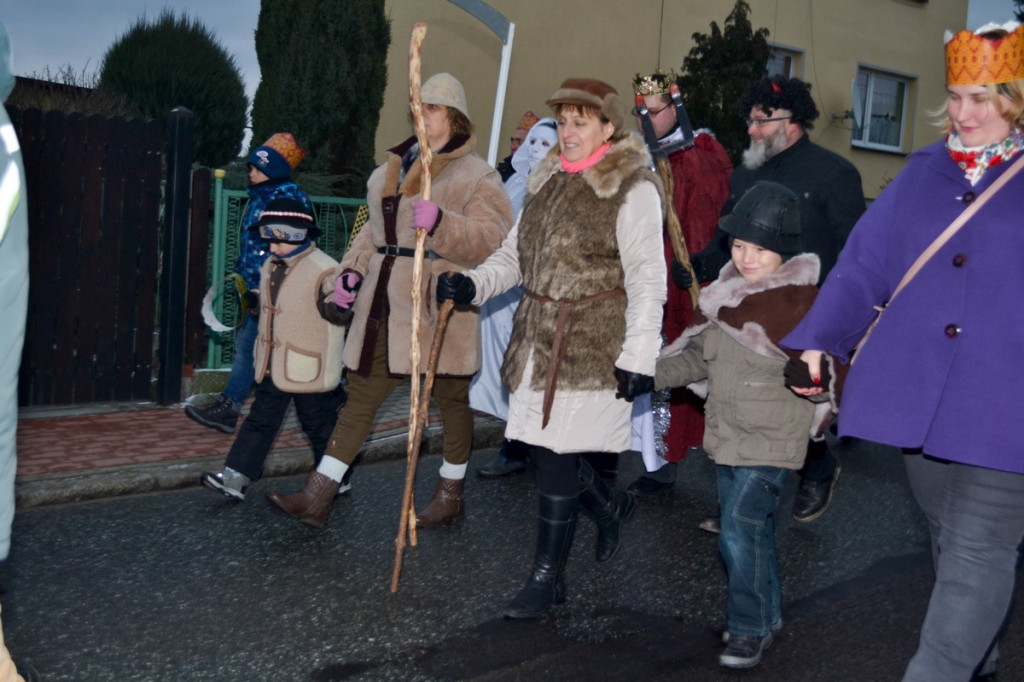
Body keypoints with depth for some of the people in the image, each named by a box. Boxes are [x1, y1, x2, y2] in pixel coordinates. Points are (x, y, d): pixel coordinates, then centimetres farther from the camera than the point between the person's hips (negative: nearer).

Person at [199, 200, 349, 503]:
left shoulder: (323, 270, -16)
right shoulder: (270, 266, 10)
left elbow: (336, 311, -23)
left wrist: (339, 305, -44)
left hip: (308, 370, -7)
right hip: (273, 366, 7)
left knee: (319, 426, 6)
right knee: (260, 420, 9)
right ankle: (235, 477, 12)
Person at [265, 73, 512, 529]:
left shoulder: (476, 176, -5)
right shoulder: (393, 167, 16)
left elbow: (493, 239, -17)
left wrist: (440, 223, -29)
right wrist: (352, 269, 10)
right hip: (383, 302, 6)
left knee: (451, 400, 9)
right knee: (360, 395, 7)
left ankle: (451, 495, 28)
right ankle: (317, 498, 10)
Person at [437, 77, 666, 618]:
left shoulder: (632, 188, -6)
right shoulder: (546, 180, 15)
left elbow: (646, 278, -10)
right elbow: (515, 256, 19)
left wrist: (637, 356, -16)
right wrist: (472, 284, 0)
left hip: (593, 342, -7)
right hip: (537, 338, 7)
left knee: (557, 454, -5)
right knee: (543, 447, 9)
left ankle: (547, 577, 10)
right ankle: (610, 505, 39)